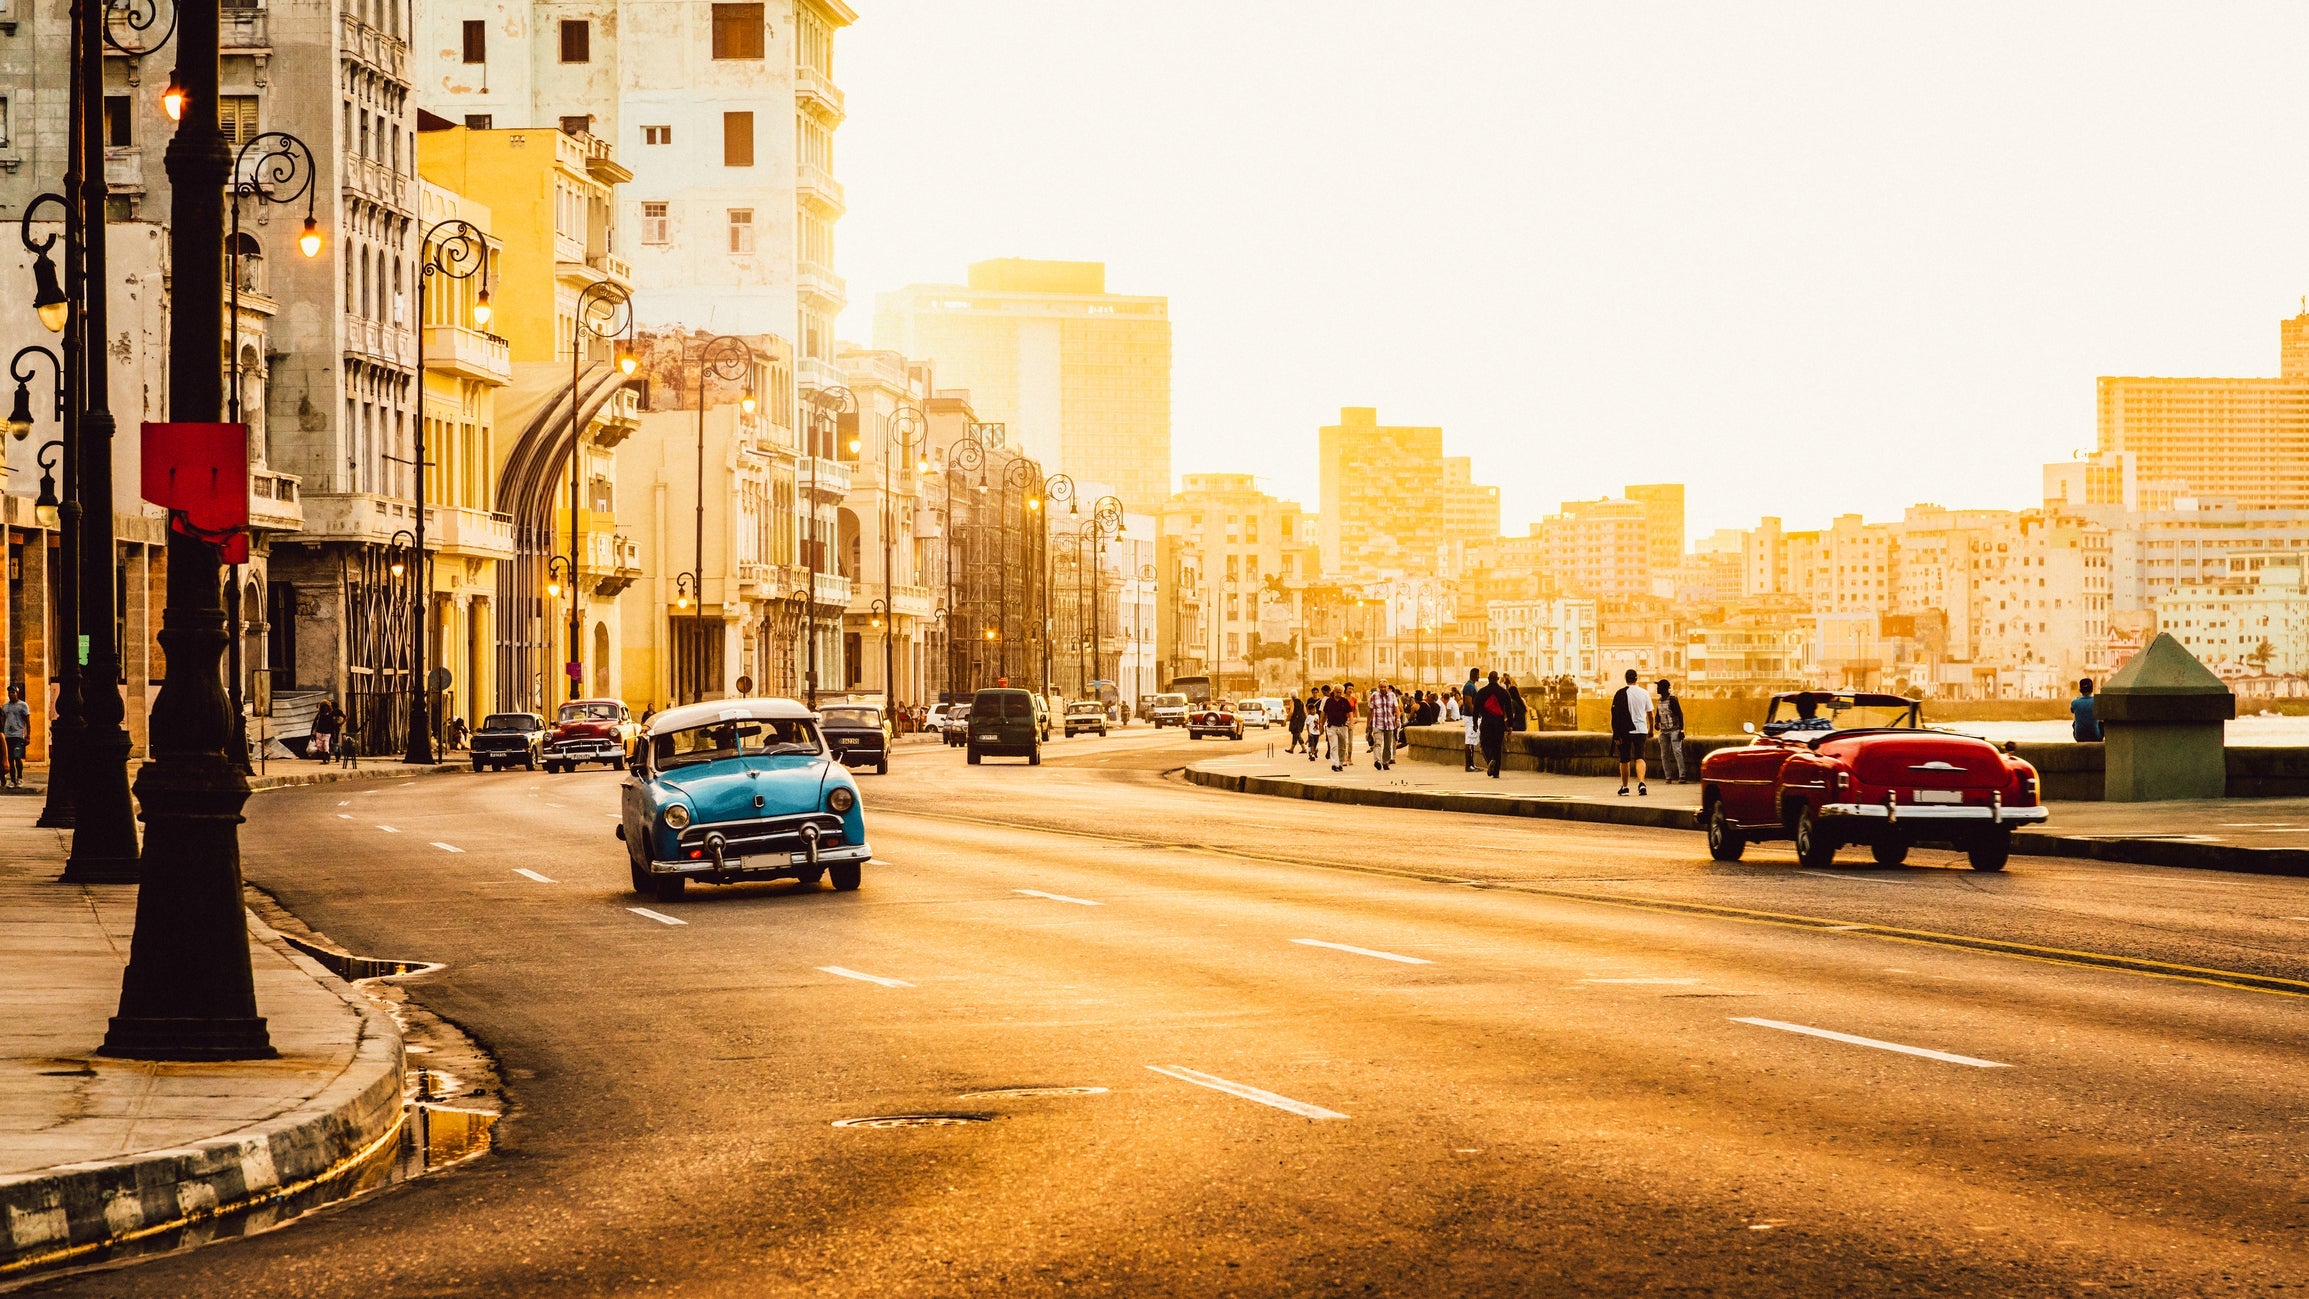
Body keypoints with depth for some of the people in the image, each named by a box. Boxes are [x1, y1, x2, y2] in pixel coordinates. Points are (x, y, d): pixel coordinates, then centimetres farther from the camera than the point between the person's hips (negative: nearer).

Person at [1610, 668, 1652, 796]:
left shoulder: (1620, 694, -6)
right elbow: (1650, 714, 9)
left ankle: (1624, 787, 18)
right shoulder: (1644, 693, 3)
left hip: (1625, 732, -2)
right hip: (1641, 730, 2)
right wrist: (1651, 731, 22)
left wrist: (1616, 734, -7)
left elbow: (1616, 715, -9)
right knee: (1639, 758, 0)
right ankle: (1641, 782, -22)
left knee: (1624, 760, 10)